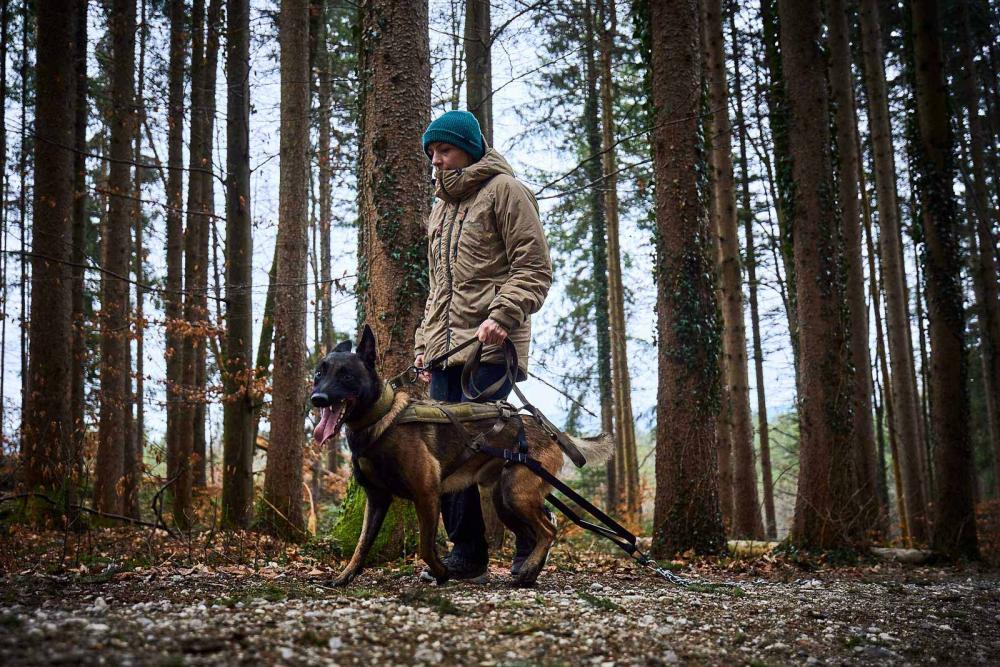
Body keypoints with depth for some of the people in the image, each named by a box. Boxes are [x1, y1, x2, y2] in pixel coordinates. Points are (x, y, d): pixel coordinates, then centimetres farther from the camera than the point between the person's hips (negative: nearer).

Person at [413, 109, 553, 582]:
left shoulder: (503, 190, 1)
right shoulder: (441, 206, 26)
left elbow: (535, 269, -7)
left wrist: (502, 316, -20)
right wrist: (424, 342, 20)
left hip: (491, 347, -7)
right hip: (445, 347, 7)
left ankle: (468, 554, -4)